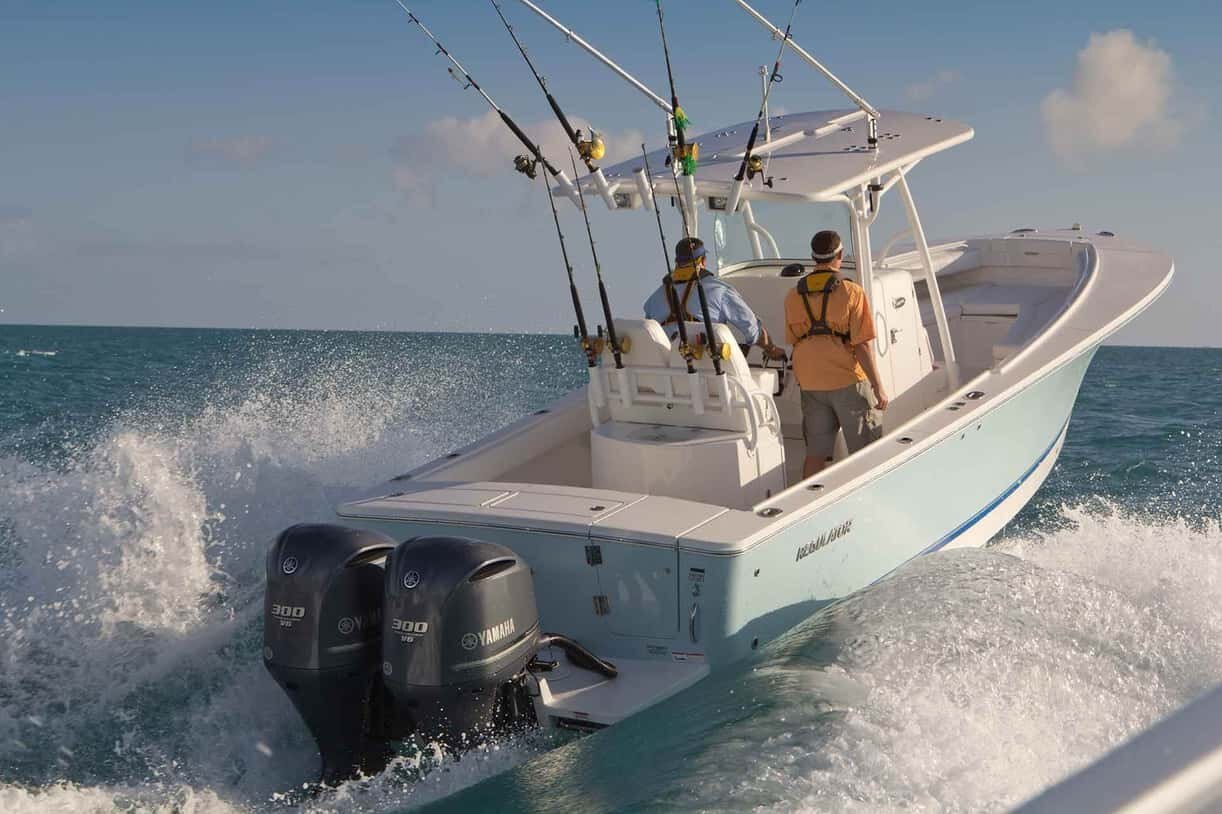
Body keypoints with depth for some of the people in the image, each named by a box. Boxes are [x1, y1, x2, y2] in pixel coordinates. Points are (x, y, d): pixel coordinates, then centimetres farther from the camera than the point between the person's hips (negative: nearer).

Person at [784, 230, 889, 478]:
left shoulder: (793, 297, 3)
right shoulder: (851, 292, -12)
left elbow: (793, 342, 10)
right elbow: (862, 346, -14)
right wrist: (878, 388, -9)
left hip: (810, 383, 5)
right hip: (848, 382, -4)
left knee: (815, 453, 9)